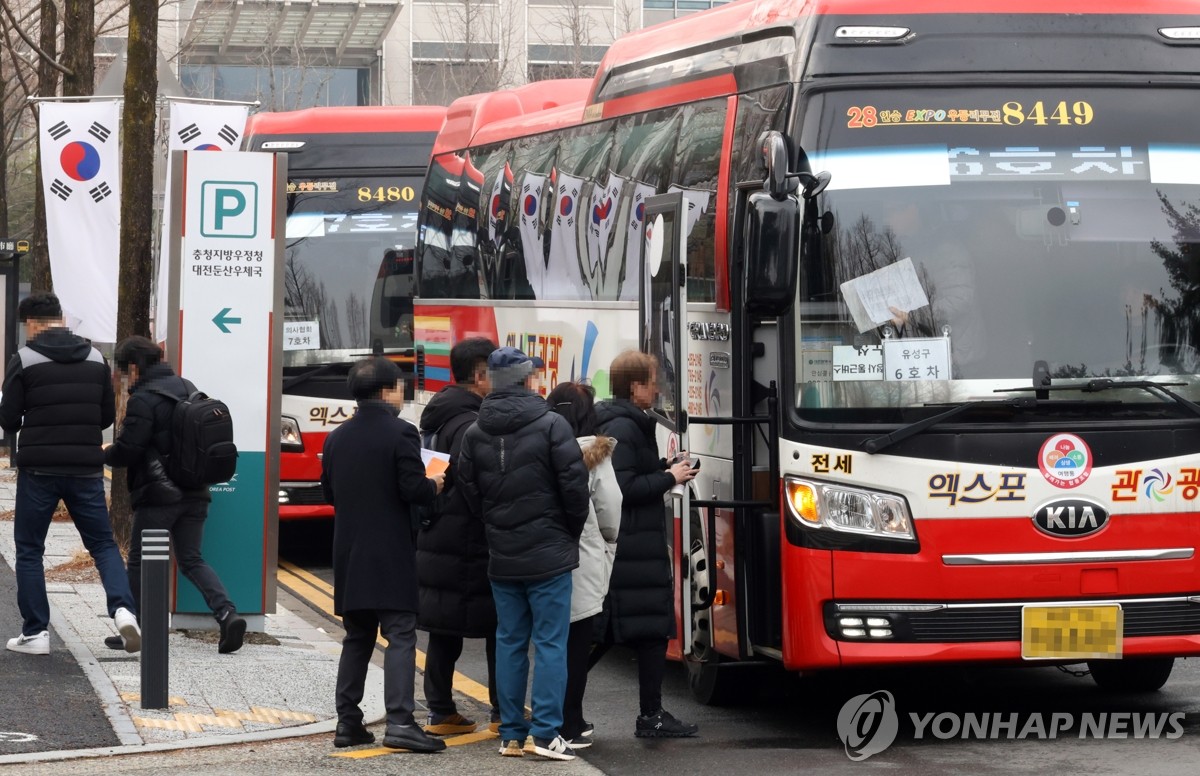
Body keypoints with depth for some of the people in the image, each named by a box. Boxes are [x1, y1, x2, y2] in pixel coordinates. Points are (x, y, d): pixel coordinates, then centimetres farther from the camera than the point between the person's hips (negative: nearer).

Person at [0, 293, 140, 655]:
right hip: (86, 469, 3)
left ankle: (35, 632, 7)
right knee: (103, 543, 11)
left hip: (38, 469, -3)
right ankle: (123, 609, -12)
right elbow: (108, 415, 11)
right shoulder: (96, 359, 6)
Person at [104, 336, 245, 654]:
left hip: (158, 495, -7)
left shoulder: (143, 399, -14)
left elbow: (127, 450, -17)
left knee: (140, 563, 7)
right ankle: (227, 614, -8)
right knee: (191, 559, 11)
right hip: (194, 494, 7)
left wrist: (105, 453, 6)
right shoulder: (187, 389, 12)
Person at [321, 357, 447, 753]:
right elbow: (414, 489, -16)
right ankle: (399, 721, -15)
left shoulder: (337, 438, 9)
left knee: (357, 638, 13)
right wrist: (435, 485, 3)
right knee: (400, 636, -7)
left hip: (350, 553, 6)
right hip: (391, 555, -6)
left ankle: (348, 721, 11)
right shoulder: (400, 434, -11)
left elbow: (329, 492, 15)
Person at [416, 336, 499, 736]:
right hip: (468, 544, -9)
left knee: (443, 631, 11)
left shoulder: (440, 418, 14)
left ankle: (440, 711, 13)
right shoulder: (471, 425, -17)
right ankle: (504, 712, 4)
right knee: (499, 628, 0)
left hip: (434, 541, 9)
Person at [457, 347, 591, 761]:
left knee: (509, 642, 11)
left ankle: (511, 734, 12)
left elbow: (468, 491, 6)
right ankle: (545, 732, -7)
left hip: (501, 556, 5)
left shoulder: (475, 433, 4)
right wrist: (572, 529, 4)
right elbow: (574, 483, -12)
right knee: (550, 642, -2)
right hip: (548, 555, -5)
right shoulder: (551, 425, -11)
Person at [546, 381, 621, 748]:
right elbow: (610, 511, -3)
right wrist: (608, 542, 18)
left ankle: (570, 721, 20)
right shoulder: (595, 455, -7)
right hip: (582, 562, -3)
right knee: (576, 646, 3)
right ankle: (569, 728, 4)